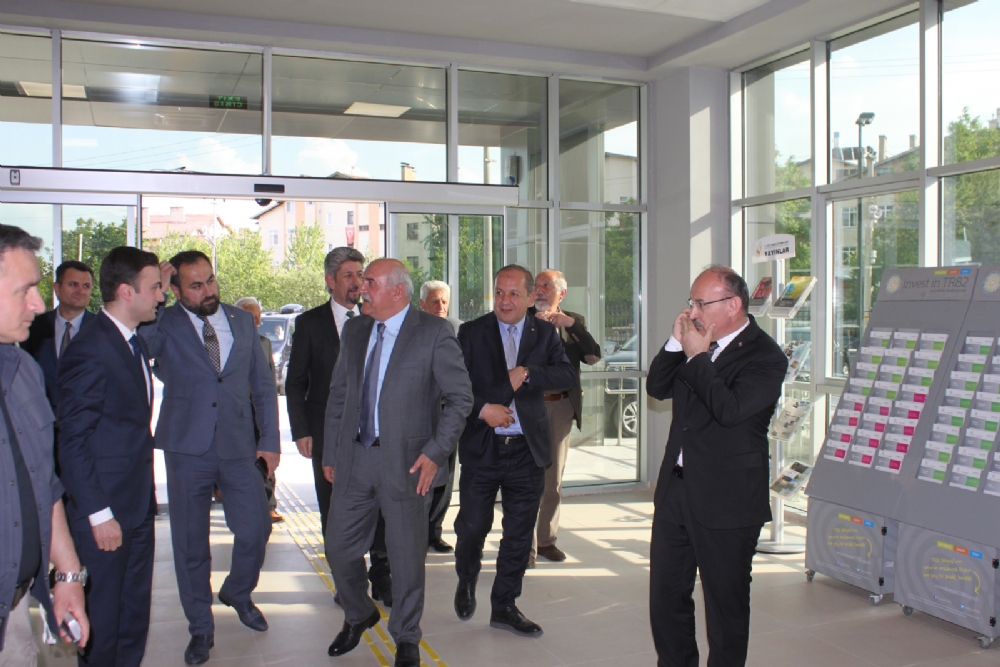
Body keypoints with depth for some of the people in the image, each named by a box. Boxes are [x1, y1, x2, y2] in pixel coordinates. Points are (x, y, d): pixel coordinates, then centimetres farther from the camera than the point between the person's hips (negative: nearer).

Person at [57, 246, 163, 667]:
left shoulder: (134, 343, 10)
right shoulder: (89, 351, -18)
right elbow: (72, 441, -18)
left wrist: (146, 492, 13)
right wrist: (98, 514, -18)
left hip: (138, 506, 8)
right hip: (105, 512, -8)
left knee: (135, 611, 18)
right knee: (103, 614, 7)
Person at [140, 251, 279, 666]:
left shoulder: (242, 322, 7)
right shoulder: (165, 325, -3)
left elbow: (262, 384, 11)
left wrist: (270, 439, 6)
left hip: (239, 448, 2)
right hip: (187, 449, -2)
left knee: (256, 529, 6)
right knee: (190, 543, 8)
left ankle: (238, 593, 37)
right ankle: (200, 628, 26)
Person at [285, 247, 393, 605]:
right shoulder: (309, 323, 4)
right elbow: (295, 382, 4)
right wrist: (301, 431, -3)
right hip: (327, 430, 0)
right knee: (334, 509, 7)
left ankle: (381, 577, 13)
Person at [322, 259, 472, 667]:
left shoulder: (434, 333, -8)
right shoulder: (354, 331, 9)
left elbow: (460, 398, -7)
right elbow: (338, 395, 14)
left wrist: (436, 453, -14)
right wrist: (330, 453, 11)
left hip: (406, 461, -5)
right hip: (354, 457, 5)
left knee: (407, 556, 6)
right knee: (339, 548, 12)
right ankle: (358, 616, 41)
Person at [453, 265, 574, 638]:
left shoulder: (545, 333, 6)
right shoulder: (471, 333, 1)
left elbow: (567, 376, -6)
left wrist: (528, 373, -20)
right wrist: (482, 409, -17)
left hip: (528, 449, 2)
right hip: (481, 448, -2)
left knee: (519, 533, 9)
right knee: (472, 526, 3)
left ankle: (504, 607, 25)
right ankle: (467, 581, 35)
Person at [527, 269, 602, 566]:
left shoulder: (574, 322, 7)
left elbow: (594, 357, -6)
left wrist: (571, 324, -14)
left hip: (561, 407, 3)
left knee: (554, 479, 12)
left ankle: (546, 539, 25)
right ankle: (525, 544, 7)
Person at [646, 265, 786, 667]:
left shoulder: (765, 357, -13)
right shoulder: (695, 343, 8)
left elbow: (730, 409, -26)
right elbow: (657, 388, 8)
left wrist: (697, 356, -18)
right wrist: (676, 343, -5)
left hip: (726, 501, -7)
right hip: (676, 490, 7)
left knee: (726, 603, 8)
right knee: (665, 596, 16)